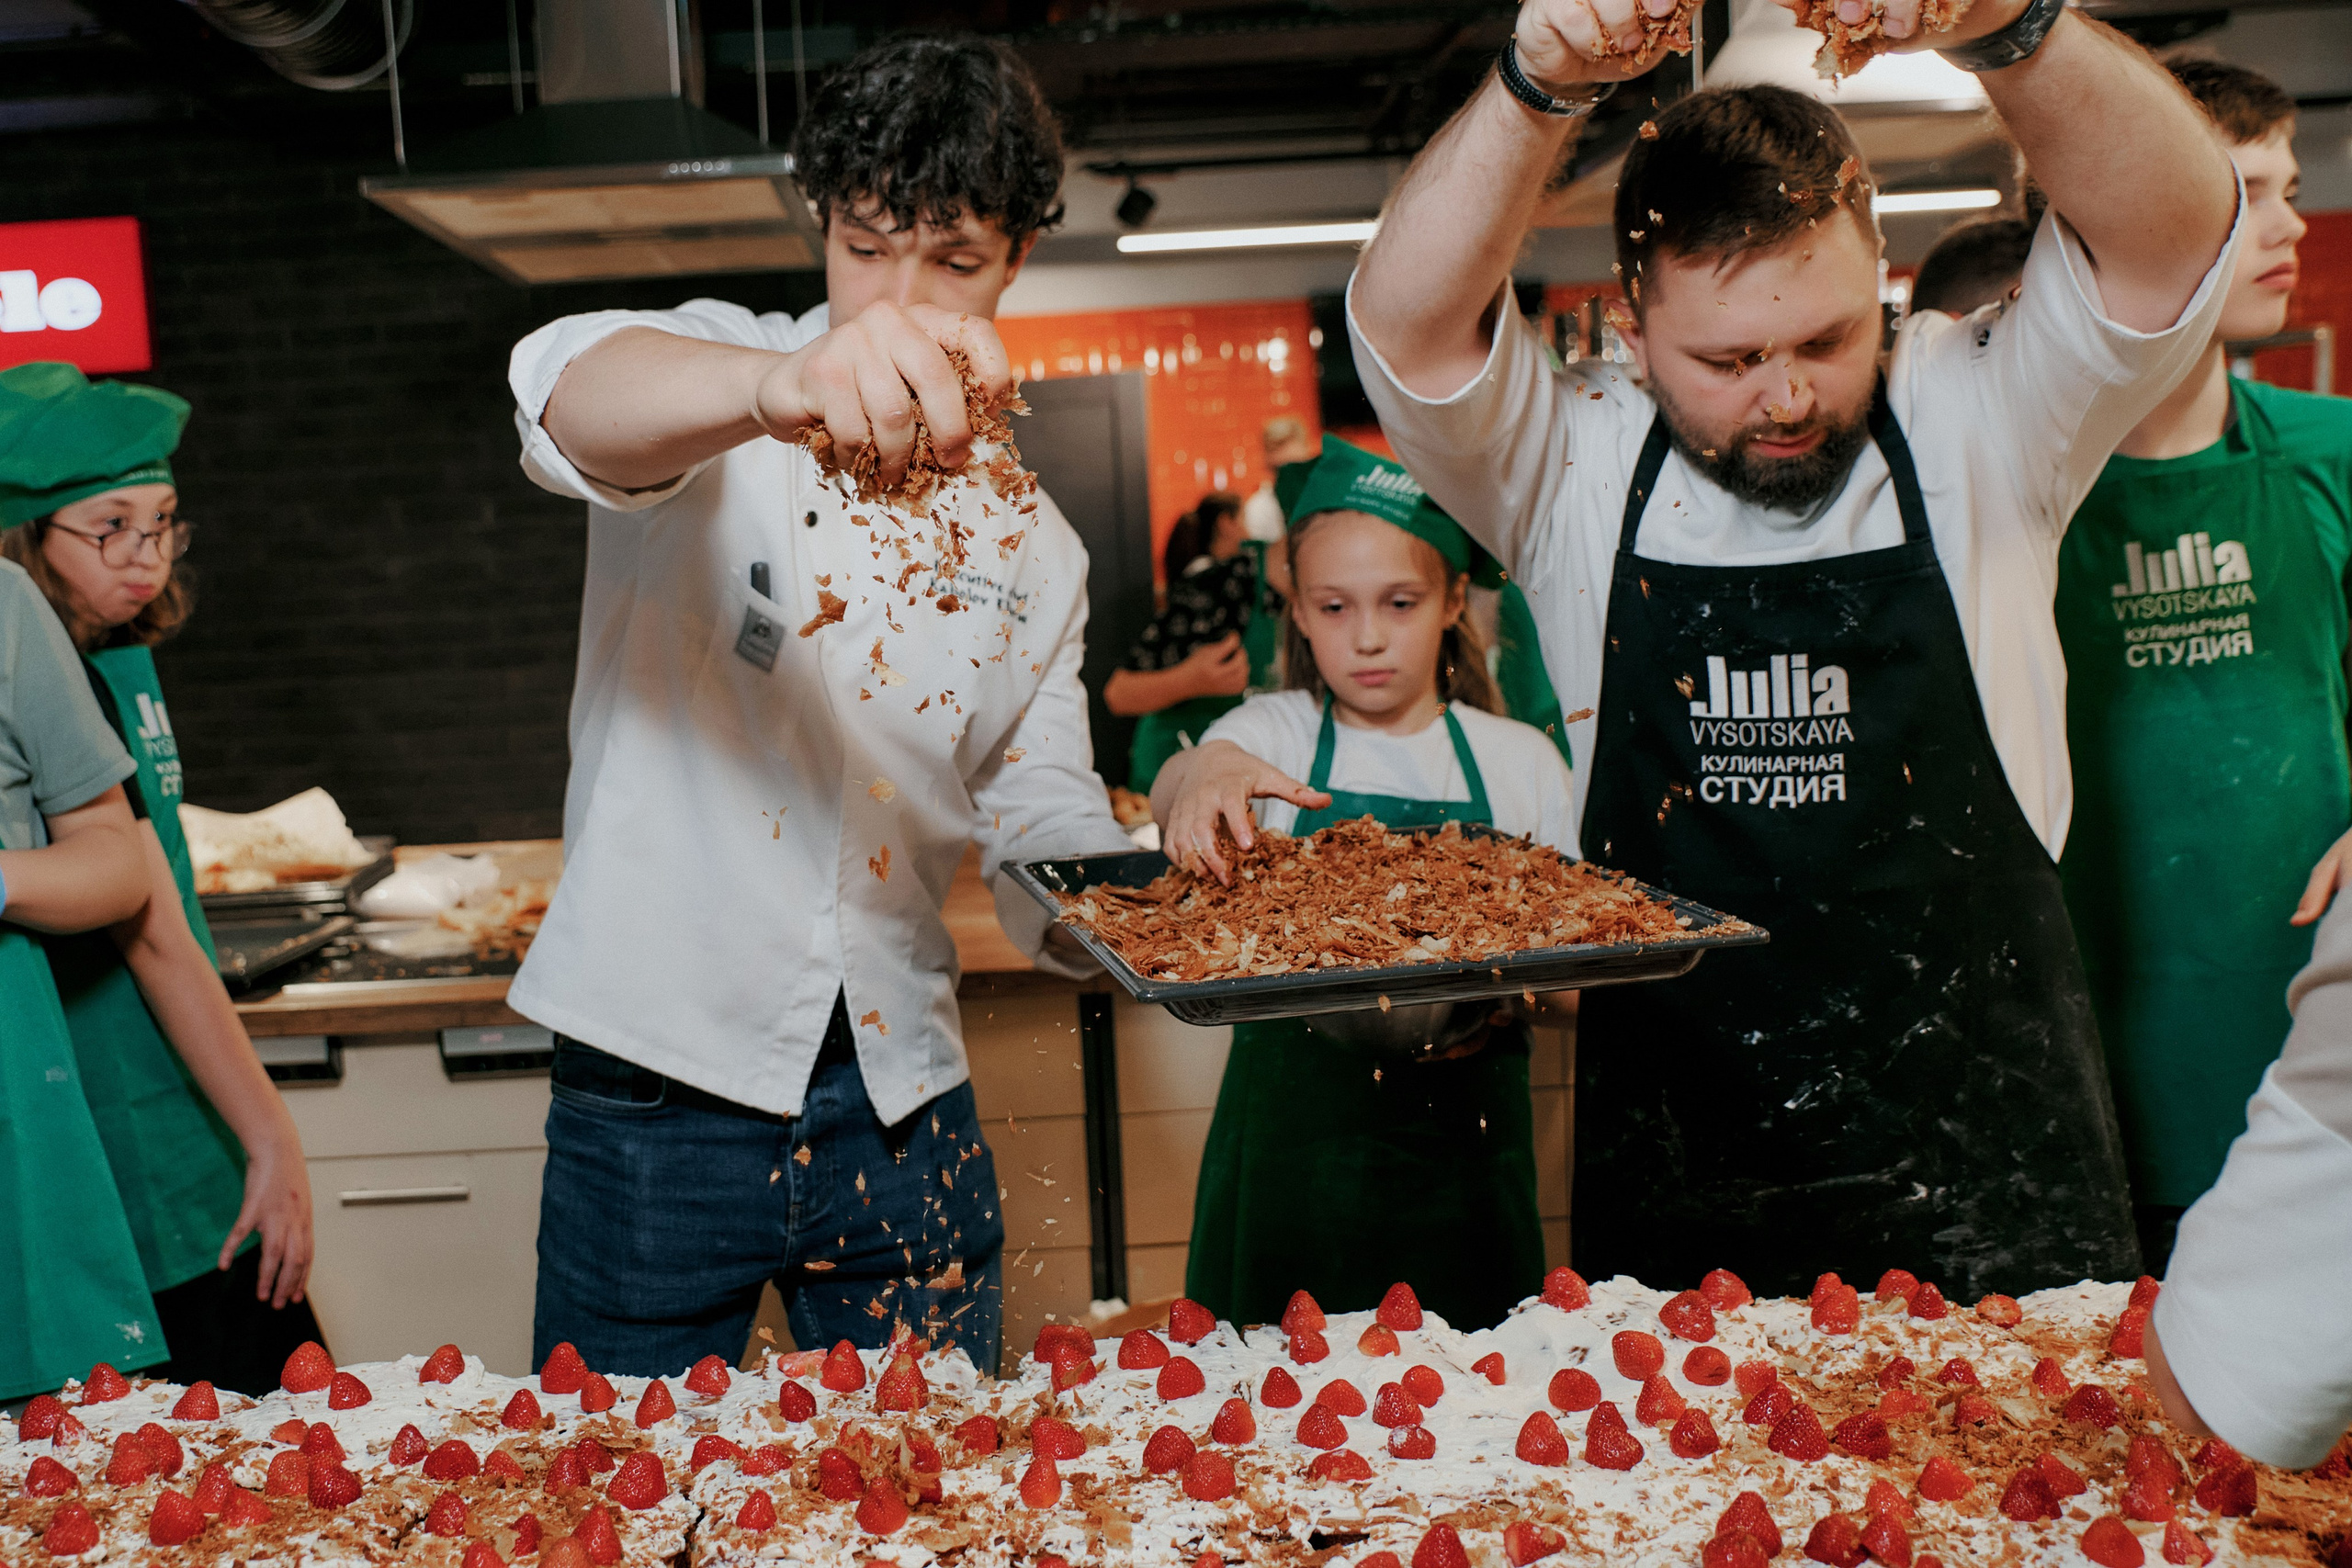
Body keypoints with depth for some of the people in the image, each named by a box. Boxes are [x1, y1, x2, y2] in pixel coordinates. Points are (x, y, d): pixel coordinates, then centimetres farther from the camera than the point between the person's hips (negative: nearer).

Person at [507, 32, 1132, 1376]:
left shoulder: (1035, 547, 11)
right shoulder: (712, 386, -2)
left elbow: (1044, 825, 12)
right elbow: (570, 392, -27)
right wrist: (780, 385, -48)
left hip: (904, 1109, 4)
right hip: (660, 1096, -3)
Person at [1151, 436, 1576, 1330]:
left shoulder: (1521, 762, 6)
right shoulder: (1271, 734, 2)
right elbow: (1167, 801, -20)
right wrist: (1203, 769, -43)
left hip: (1463, 1132, 1)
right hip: (1296, 1129, -1)